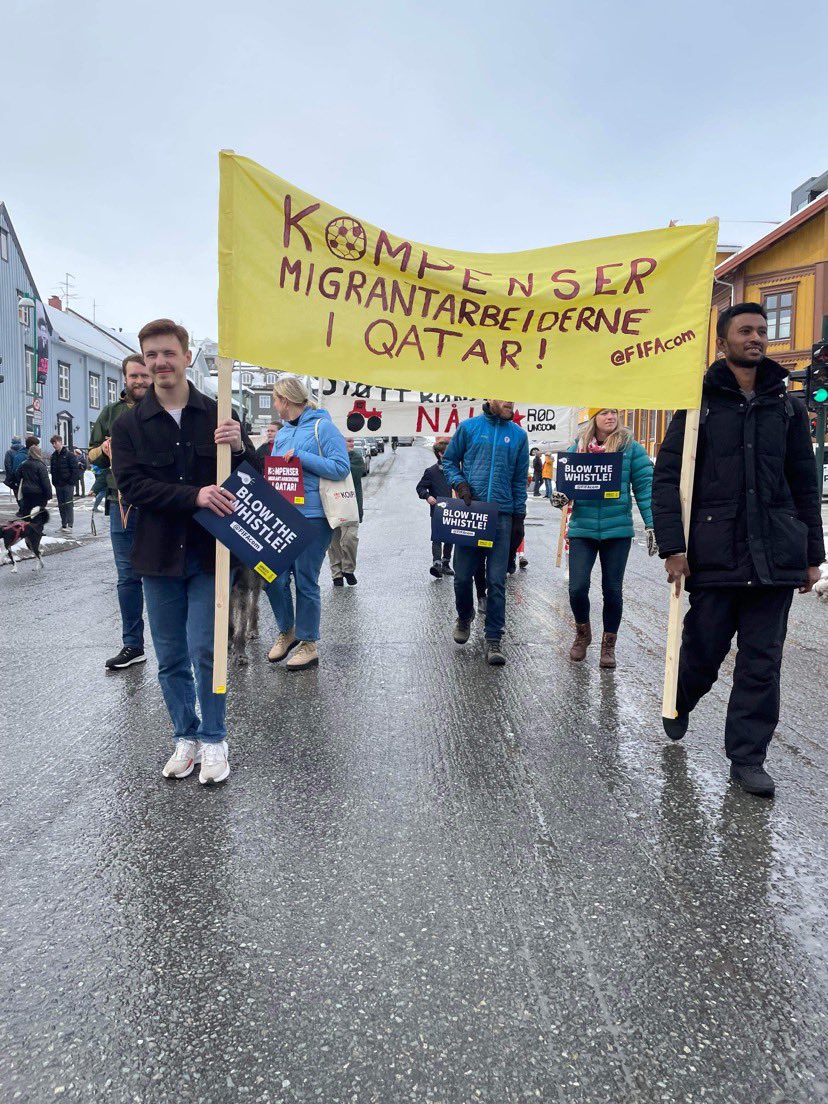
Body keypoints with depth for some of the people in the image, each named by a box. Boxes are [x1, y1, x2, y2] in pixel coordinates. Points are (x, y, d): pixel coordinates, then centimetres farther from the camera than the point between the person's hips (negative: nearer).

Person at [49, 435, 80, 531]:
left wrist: (72, 482, -13)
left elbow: (75, 469, -10)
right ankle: (63, 524, 14)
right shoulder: (53, 456, 12)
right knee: (61, 505, 8)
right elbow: (53, 470, 17)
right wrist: (54, 482, 7)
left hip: (68, 484, -6)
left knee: (69, 505, -5)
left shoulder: (69, 455, -7)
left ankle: (69, 525, -4)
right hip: (58, 485, 6)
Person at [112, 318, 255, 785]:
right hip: (159, 554, 2)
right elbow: (132, 485, -9)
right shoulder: (129, 425, 3)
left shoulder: (219, 415, 1)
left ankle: (213, 739, 17)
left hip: (210, 552, -2)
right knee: (171, 658, 11)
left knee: (206, 651, -1)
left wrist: (239, 448, -19)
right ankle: (185, 736, 27)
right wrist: (194, 495, -22)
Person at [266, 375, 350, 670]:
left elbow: (341, 468, -14)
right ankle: (287, 631, 28)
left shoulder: (322, 426, -7)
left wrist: (301, 457, -16)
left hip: (312, 516, -6)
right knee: (275, 578, 5)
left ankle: (309, 645, 15)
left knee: (305, 582, 0)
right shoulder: (282, 433, 15)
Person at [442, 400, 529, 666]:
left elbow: (520, 479, 11)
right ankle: (464, 618, 33)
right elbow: (449, 461, 10)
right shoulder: (469, 427, 4)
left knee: (496, 581, -1)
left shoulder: (518, 435, 8)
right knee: (462, 575, 5)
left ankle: (493, 640, 5)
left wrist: (519, 517, 7)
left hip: (502, 515, 1)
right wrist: (459, 484, -8)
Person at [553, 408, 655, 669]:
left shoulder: (631, 448, 0)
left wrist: (651, 525, -7)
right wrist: (559, 496, -12)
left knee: (613, 591, 5)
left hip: (617, 530, -1)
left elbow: (645, 487, -2)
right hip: (582, 530, 1)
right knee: (577, 588, -5)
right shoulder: (578, 448, 5)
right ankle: (582, 634, 25)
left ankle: (608, 645, 24)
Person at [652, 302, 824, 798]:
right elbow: (667, 478, -2)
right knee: (703, 651, 8)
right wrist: (673, 547, -11)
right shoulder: (700, 403, 2)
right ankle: (679, 703, 39)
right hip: (714, 553, -2)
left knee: (762, 663, 5)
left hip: (776, 556, 3)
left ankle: (748, 757, 17)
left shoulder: (788, 406, 12)